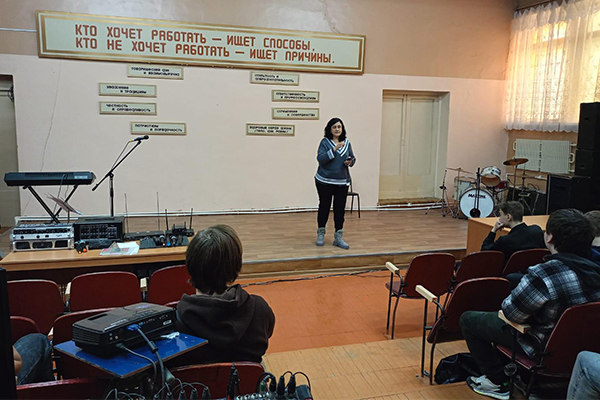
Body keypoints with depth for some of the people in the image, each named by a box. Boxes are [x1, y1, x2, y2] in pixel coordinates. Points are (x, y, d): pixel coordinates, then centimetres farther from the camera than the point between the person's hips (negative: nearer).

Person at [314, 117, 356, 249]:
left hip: (342, 182, 3)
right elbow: (320, 158, -17)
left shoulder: (346, 142, 8)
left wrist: (349, 162, -9)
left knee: (340, 209, 4)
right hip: (325, 181, -3)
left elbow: (353, 158, 14)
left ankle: (338, 237, 12)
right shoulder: (325, 142, -5)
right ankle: (320, 234, 25)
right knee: (324, 207, 8)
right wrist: (335, 149, -24)